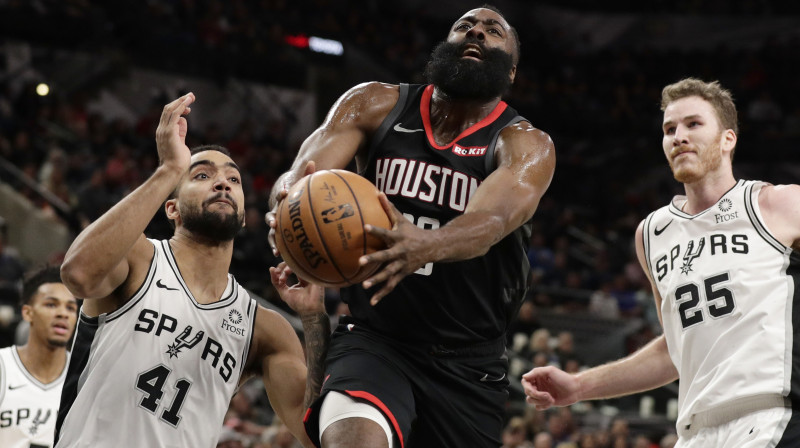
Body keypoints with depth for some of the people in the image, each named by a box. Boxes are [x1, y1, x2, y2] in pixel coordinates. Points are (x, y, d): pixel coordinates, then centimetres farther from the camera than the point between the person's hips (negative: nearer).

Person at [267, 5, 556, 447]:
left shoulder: (526, 146, -6)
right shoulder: (375, 105, 1)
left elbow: (491, 221, -27)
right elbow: (304, 172, -13)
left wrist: (425, 245, -50)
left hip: (467, 363, 1)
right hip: (372, 339, -1)